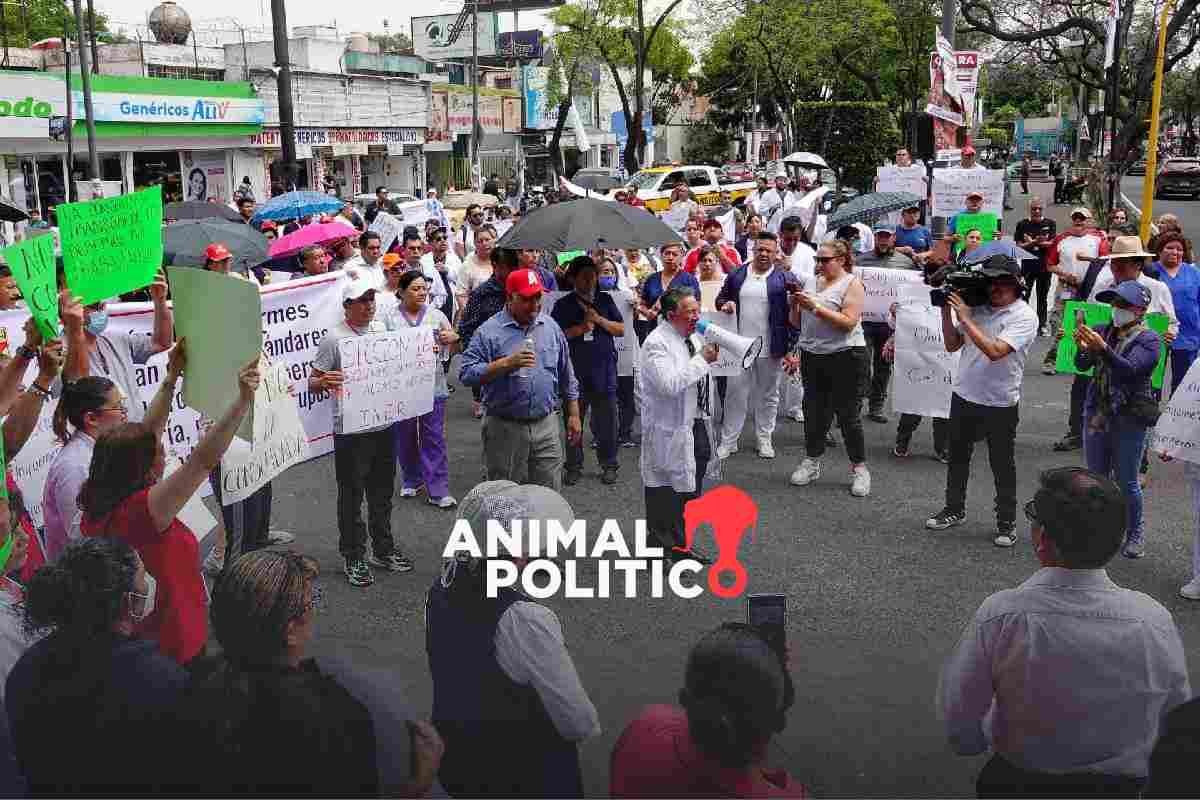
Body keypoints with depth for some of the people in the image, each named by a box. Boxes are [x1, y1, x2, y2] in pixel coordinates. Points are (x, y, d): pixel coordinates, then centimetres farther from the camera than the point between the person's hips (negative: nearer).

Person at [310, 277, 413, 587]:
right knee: (351, 497, 6)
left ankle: (384, 550, 33)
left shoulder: (381, 328, 7)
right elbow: (312, 383, -11)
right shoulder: (334, 338, -12)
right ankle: (353, 558, 19)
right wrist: (324, 382, -33)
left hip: (384, 425, 6)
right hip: (351, 431, -6)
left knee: (382, 493, 18)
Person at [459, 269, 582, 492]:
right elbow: (466, 374, -14)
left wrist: (574, 416, 14)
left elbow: (567, 378, 16)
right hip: (505, 429, -3)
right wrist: (507, 363, -22)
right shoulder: (489, 331, -6)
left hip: (546, 425, 3)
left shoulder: (551, 327, 8)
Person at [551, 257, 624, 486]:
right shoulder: (563, 305, 4)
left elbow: (621, 330, 7)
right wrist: (582, 327, -12)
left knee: (606, 422, 6)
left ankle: (609, 465, 20)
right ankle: (574, 467, 17)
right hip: (574, 373, -1)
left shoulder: (606, 300, 10)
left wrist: (599, 320, -7)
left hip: (604, 372, 1)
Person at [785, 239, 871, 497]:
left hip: (845, 357, -6)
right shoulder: (811, 282, 12)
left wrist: (815, 307, -21)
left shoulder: (852, 284, -5)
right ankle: (811, 462, 24)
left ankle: (859, 468, 12)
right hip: (811, 356, 6)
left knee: (847, 414, 1)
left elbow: (849, 322, -18)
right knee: (814, 411, 12)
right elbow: (797, 323, 16)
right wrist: (795, 305, -4)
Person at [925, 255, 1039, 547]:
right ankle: (954, 510, 35)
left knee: (1003, 467, 7)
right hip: (964, 396, 5)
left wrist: (965, 318, -22)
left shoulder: (1024, 317, -14)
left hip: (1000, 405, -5)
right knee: (957, 457, 18)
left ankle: (1006, 523, 21)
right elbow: (952, 345, 7)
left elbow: (995, 351, -27)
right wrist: (946, 309, -3)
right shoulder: (978, 307, 2)